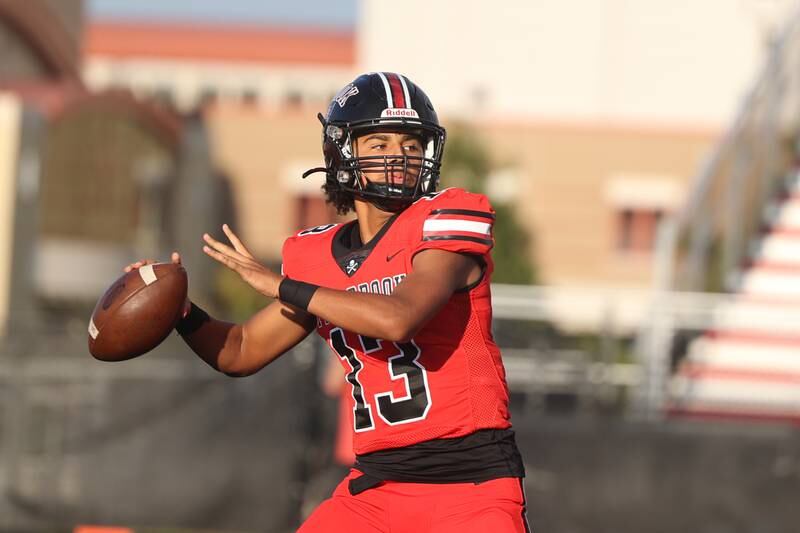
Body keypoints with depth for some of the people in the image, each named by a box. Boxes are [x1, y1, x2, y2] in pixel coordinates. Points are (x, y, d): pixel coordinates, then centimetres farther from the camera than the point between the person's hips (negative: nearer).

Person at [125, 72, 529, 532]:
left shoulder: (447, 220, -8)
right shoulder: (318, 258, 9)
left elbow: (398, 319, -25)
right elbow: (242, 352, 20)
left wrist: (279, 284, -16)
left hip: (472, 479, -5)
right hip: (378, 484, 5)